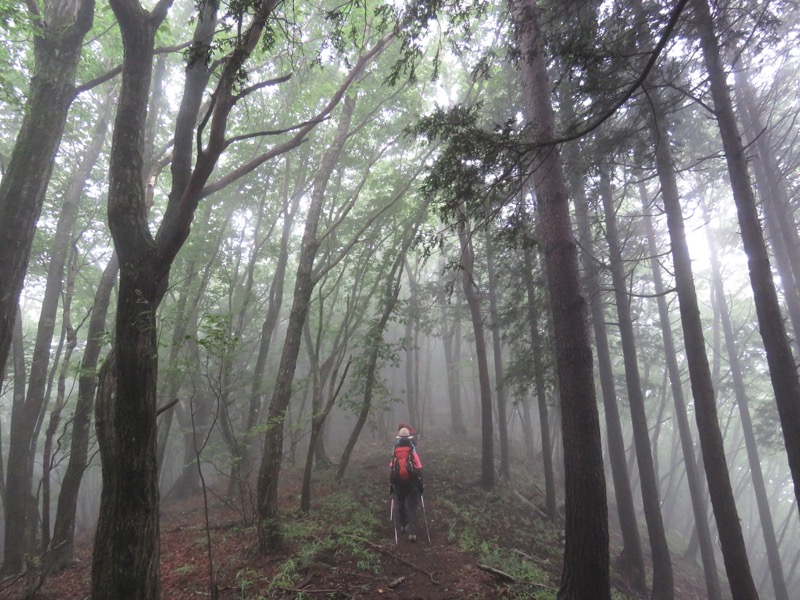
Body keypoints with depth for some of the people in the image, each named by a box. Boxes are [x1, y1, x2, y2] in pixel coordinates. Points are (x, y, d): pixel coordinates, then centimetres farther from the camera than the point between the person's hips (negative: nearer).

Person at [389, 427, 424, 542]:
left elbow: (391, 470, -3)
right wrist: (421, 485, 0)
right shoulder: (413, 452, -7)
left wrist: (391, 484, 4)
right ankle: (412, 532, -5)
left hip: (398, 484, 2)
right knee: (412, 508, 3)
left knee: (401, 504, 24)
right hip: (412, 484, -2)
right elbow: (418, 470, -8)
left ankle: (403, 525, 35)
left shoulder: (395, 452, -2)